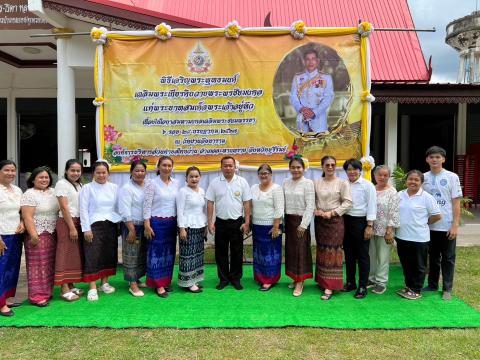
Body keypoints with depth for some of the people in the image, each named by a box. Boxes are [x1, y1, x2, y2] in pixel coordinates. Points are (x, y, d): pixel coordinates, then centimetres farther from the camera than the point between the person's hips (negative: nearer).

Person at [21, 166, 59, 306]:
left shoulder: (53, 192, 11)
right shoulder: (29, 194, -8)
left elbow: (59, 211, 18)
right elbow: (27, 217, -14)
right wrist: (33, 235, -19)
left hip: (52, 235, 7)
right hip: (38, 235, -7)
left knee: (50, 265, 11)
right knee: (38, 265, -3)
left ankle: (47, 292, 22)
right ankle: (37, 296, 5)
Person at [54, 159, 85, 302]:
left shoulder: (79, 185, 14)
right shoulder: (62, 184, -6)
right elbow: (64, 207, -12)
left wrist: (78, 226, 6)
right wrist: (72, 227, -15)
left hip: (78, 222, 7)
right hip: (66, 222, -7)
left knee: (76, 255, 10)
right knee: (66, 255, -4)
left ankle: (71, 286, 18)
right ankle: (64, 289, 1)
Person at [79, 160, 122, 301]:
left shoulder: (114, 188, 8)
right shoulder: (87, 188, -1)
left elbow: (119, 207, 9)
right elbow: (83, 209, -4)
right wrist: (86, 229, -10)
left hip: (111, 225, 4)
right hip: (94, 226, -4)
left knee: (109, 254, 10)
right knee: (93, 256, -3)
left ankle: (104, 283, 25)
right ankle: (92, 288, 4)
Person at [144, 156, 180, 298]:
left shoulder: (176, 183, 6)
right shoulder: (152, 183, -7)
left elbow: (179, 204, 11)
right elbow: (147, 205, -9)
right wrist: (147, 225, -13)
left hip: (172, 222, 5)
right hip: (157, 222, -5)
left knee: (169, 252, 11)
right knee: (157, 252, 1)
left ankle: (166, 281, 24)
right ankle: (159, 285, 9)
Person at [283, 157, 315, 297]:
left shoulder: (308, 183, -8)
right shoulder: (286, 183, 7)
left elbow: (310, 205, -11)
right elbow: (283, 203, 9)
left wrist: (303, 224, -15)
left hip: (301, 220, -5)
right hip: (288, 220, 5)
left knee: (301, 250, -2)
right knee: (290, 249, 9)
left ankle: (300, 282, 6)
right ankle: (296, 278, 22)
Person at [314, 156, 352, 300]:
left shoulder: (342, 183, -3)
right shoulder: (316, 182, 7)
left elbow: (347, 202, -7)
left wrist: (332, 213, -14)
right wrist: (315, 210, -11)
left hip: (335, 221, -3)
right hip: (320, 220, 4)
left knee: (332, 252, -4)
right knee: (322, 251, 11)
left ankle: (329, 287, 0)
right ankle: (322, 281, 23)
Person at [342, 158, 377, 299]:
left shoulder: (367, 185, -5)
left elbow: (371, 206, -7)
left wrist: (369, 226, -12)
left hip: (361, 221, -4)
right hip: (346, 221, 5)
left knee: (362, 255, 3)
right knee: (348, 253, 13)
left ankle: (362, 286, 12)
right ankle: (350, 282, 26)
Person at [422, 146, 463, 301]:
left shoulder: (452, 177, -5)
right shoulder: (423, 178, 3)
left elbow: (456, 203, -6)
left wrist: (455, 225, -10)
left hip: (447, 226, -3)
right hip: (429, 225, 3)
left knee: (448, 258, 8)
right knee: (433, 257, 15)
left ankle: (447, 289, 18)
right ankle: (432, 285, 27)